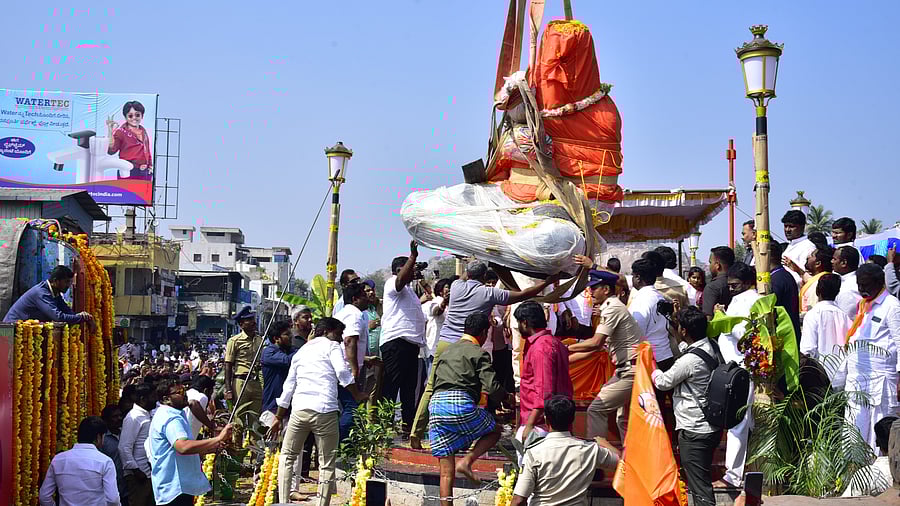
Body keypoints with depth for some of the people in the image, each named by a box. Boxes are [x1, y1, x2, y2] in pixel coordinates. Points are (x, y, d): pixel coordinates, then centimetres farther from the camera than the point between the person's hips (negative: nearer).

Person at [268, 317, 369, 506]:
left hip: (299, 410, 5)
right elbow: (342, 371, -9)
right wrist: (357, 395, 1)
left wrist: (278, 418, 32)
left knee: (287, 456, 18)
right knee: (327, 463, 3)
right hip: (325, 410, -4)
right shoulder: (332, 346, 10)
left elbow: (288, 387, 28)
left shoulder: (301, 351, 26)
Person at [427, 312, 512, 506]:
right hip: (461, 403, -6)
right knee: (495, 431, 21)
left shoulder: (446, 351, 27)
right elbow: (492, 387, -4)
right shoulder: (478, 353, 5)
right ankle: (467, 461, 0)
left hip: (436, 404, 6)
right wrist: (507, 397, 16)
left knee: (446, 472, 9)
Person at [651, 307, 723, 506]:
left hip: (694, 432, -9)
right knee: (703, 480, 23)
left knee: (700, 488, -4)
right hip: (713, 427, 9)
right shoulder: (713, 348, 2)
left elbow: (663, 382, -7)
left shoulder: (689, 360, -24)